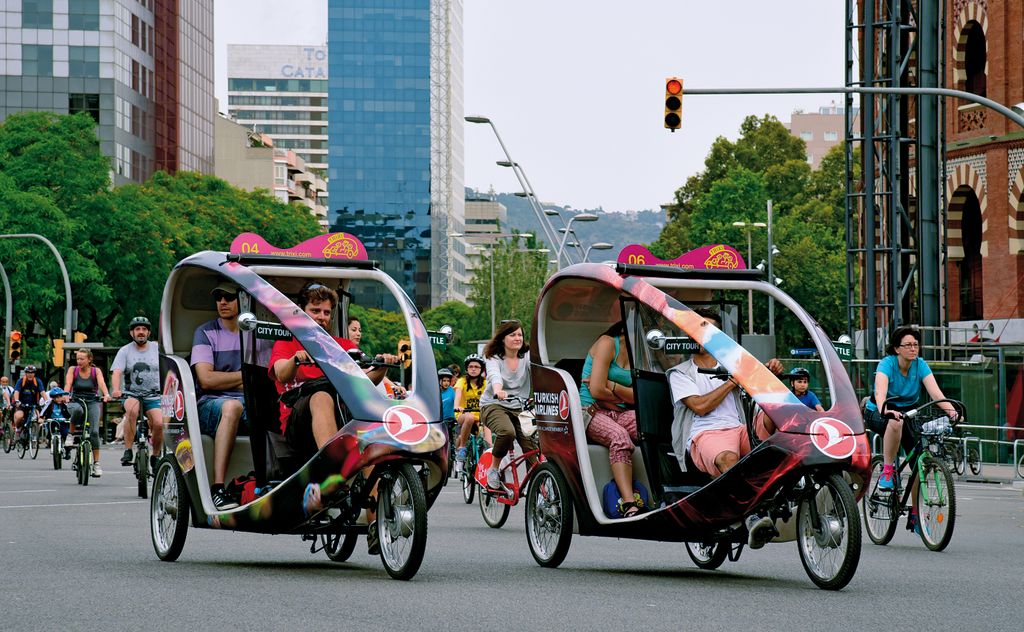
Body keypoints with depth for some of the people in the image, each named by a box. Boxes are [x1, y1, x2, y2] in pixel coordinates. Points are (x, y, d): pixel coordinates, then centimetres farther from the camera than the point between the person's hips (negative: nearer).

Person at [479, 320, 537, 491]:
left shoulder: (527, 355, 3)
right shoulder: (494, 358, -5)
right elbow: (494, 375, -27)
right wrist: (497, 390, -50)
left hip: (520, 407, 4)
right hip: (494, 406, -4)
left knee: (532, 447, -15)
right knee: (507, 432, -33)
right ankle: (493, 469, -12)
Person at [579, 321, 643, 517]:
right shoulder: (607, 343, -4)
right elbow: (597, 391, -12)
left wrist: (609, 386, -10)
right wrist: (624, 396, 3)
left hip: (621, 414, 6)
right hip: (593, 412, -6)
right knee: (620, 437, -38)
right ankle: (629, 504, -48)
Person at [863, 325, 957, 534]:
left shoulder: (920, 365, -10)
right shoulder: (887, 364, -20)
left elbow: (935, 392, -23)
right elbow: (880, 392, -38)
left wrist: (950, 409, -42)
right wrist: (885, 410, -59)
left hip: (908, 413, 4)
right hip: (878, 414, -4)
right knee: (895, 422, -41)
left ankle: (915, 514, 2)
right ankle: (887, 471, -24)